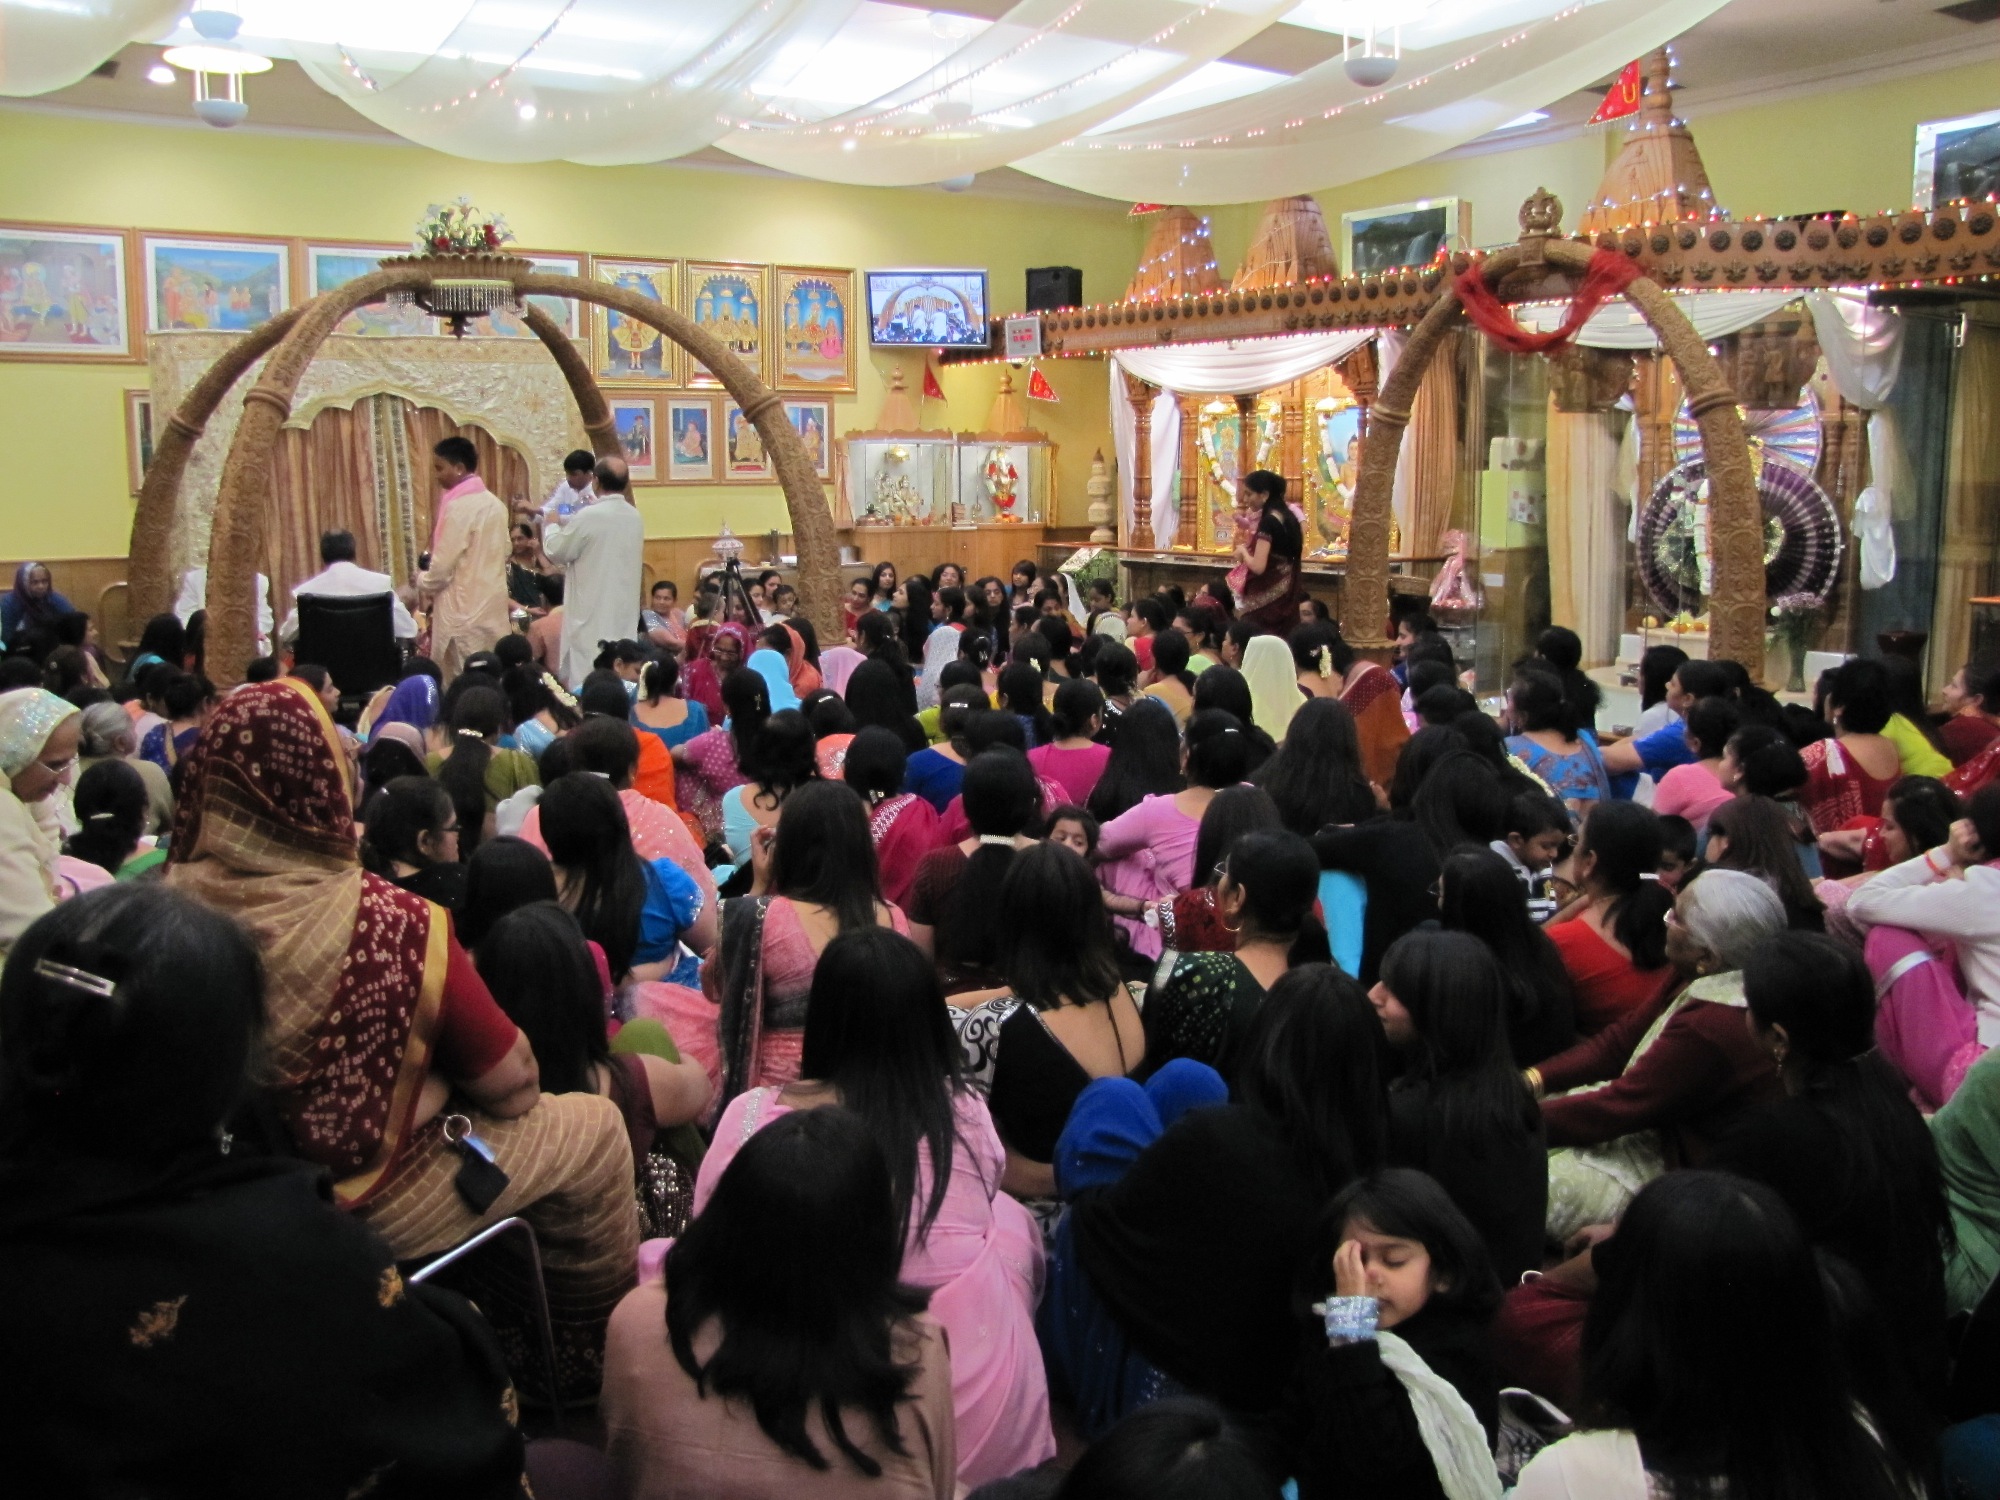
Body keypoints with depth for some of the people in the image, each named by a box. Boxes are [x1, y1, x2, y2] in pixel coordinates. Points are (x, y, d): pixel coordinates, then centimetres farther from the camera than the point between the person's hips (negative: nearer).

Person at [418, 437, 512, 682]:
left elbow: (443, 565, -16)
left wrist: (423, 581, 2)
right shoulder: (495, 503, 8)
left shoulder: (458, 507, -16)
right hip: (493, 605, 8)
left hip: (464, 609, -8)